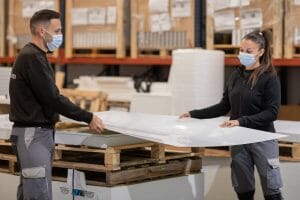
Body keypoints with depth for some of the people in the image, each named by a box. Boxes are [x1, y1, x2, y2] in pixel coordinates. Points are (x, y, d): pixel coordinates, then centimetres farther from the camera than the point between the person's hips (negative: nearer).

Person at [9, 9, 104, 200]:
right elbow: (53, 98, -20)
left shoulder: (32, 55, 15)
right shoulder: (32, 58, -17)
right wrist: (88, 118, -14)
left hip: (37, 132, 10)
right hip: (34, 134, -10)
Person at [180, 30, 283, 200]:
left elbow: (272, 112, -15)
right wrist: (194, 114, 7)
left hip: (262, 139, -5)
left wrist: (241, 121, -24)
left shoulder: (269, 78, -8)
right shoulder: (236, 75, 8)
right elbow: (224, 107, 13)